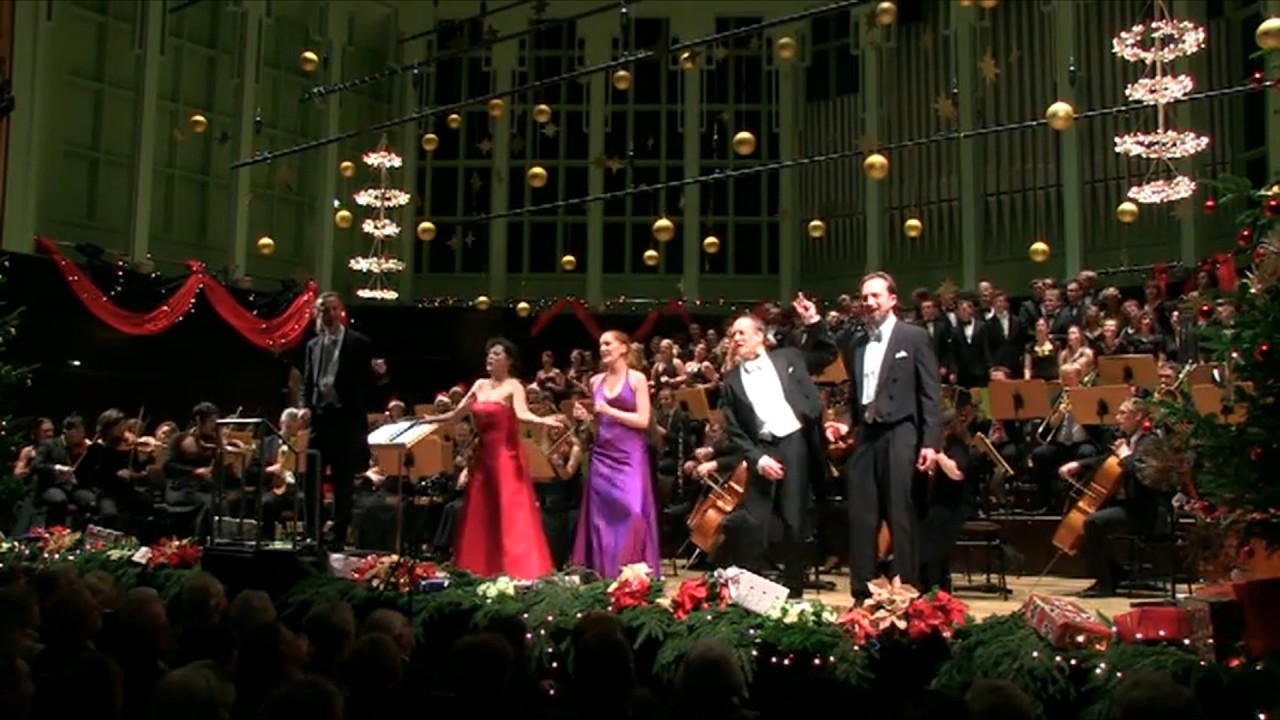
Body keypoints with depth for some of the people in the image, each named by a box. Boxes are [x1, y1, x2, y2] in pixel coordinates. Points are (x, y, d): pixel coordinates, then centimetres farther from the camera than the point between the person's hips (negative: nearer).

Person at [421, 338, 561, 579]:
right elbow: (456, 414, 19)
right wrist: (429, 419, 24)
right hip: (482, 456, 7)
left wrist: (543, 421, -42)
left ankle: (520, 570, -7)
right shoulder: (480, 385, 13)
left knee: (511, 515, -9)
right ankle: (482, 569, 13)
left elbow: (522, 414, -23)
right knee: (481, 515, 7)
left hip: (506, 457, -7)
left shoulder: (514, 386, -6)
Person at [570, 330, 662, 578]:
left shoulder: (637, 378, -1)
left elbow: (643, 420, -9)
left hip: (630, 456, -5)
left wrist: (609, 411, -14)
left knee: (632, 514, -12)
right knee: (602, 516, 3)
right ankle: (603, 574, 9)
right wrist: (585, 417, -2)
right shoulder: (596, 381, 12)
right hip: (602, 456, 5)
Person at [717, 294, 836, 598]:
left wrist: (814, 322, 3)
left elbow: (828, 354, 17)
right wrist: (756, 458, -9)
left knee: (795, 522, 4)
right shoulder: (731, 382, 7)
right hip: (762, 450, 0)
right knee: (752, 522, -5)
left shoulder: (788, 357, 9)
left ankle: (793, 590, 15)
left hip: (796, 444, 0)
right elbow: (734, 431, 4)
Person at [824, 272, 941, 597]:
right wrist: (847, 423, 3)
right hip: (865, 436, 5)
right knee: (860, 518, 5)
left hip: (899, 435, -5)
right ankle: (862, 592, 13)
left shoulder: (914, 337, 0)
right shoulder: (856, 343, 16)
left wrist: (930, 441, -11)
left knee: (900, 516, -2)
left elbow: (931, 394, -4)